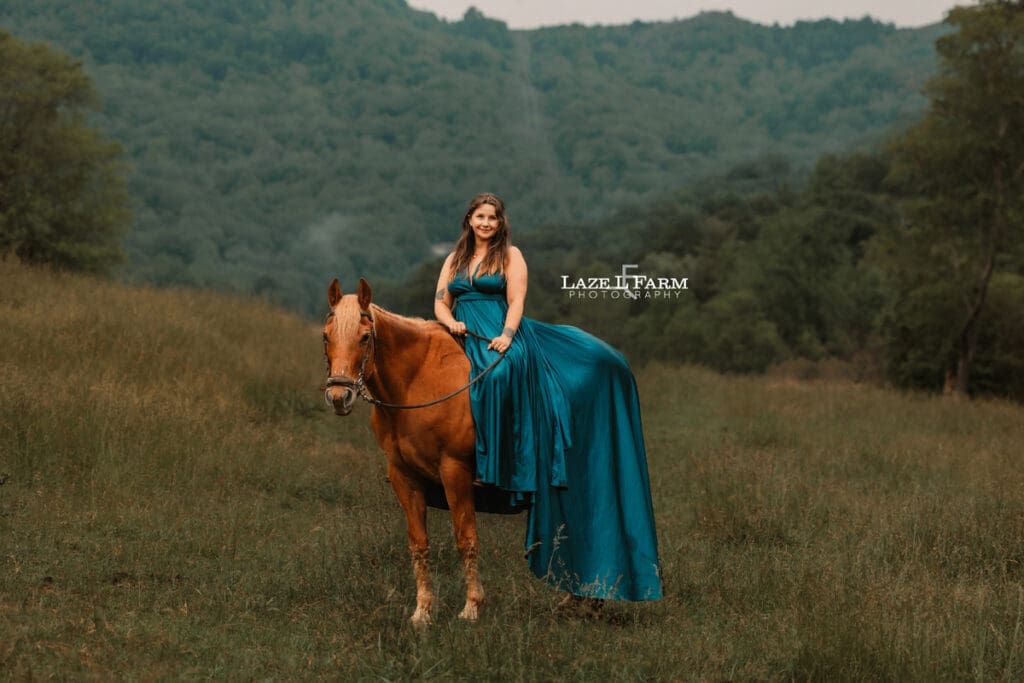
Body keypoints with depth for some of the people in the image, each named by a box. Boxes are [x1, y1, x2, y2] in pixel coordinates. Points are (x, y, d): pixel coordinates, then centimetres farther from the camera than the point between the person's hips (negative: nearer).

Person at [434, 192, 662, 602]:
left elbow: (516, 301, -3)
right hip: (466, 340, 3)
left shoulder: (510, 256, 7)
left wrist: (506, 334, -19)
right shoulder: (454, 260, 18)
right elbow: (440, 302, 15)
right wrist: (450, 321, -8)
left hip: (505, 337, -2)